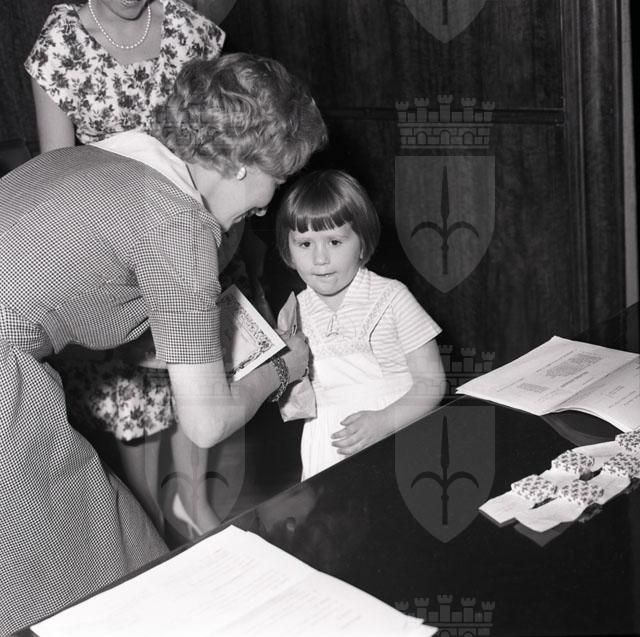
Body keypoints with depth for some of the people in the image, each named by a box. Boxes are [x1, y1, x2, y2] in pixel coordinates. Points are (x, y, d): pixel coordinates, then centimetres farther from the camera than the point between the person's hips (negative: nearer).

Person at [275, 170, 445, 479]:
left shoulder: (390, 297, -4)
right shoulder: (294, 313, 5)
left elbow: (431, 381, -5)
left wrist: (384, 421, -19)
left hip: (397, 427, -3)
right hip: (329, 447, 3)